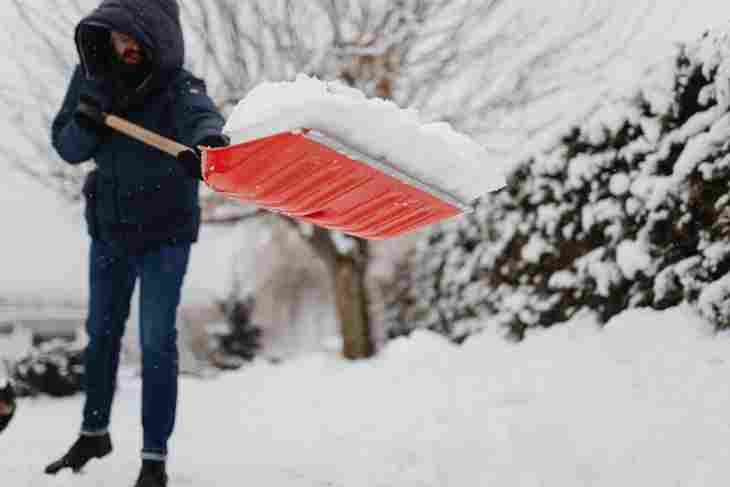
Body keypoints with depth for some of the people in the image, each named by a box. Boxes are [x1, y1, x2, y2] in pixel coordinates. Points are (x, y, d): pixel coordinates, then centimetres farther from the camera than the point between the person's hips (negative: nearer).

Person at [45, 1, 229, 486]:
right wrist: (85, 123, -26)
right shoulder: (92, 76, -8)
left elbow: (202, 115, -46)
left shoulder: (177, 86, -23)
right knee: (101, 332, 18)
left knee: (156, 341, -8)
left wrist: (208, 141, -70)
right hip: (108, 225, 5)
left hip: (165, 231, -5)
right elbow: (67, 147, -3)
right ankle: (94, 433, 38)